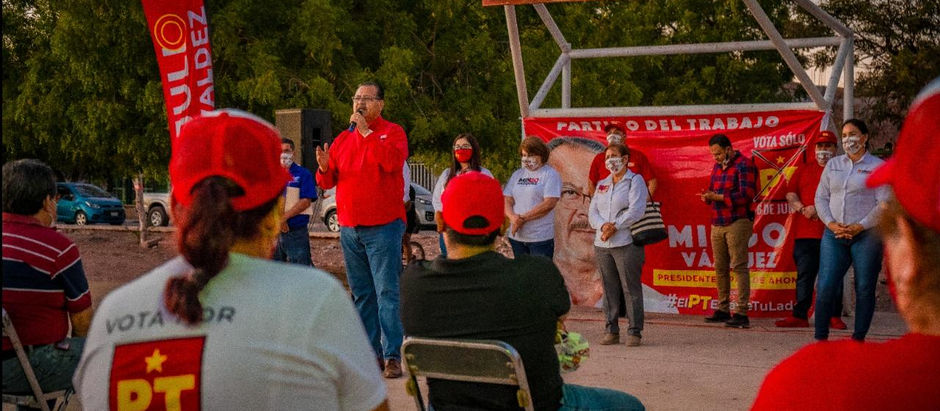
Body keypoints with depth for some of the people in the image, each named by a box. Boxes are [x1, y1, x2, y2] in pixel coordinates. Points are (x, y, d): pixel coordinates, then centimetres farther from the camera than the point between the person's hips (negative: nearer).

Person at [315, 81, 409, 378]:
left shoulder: (393, 132, 0)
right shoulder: (343, 139, 15)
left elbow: (391, 161, -21)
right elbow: (327, 183, 15)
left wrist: (366, 132, -17)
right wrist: (324, 167, -7)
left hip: (383, 227, -6)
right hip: (349, 228, 6)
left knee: (387, 292, -8)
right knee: (361, 294, 9)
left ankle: (392, 355, -8)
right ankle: (371, 352, 16)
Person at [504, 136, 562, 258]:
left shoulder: (550, 175, -3)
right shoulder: (517, 175, 15)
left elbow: (549, 203, -14)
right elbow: (507, 200, 9)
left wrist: (523, 218, -14)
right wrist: (512, 217, -13)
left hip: (540, 238, -6)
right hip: (517, 236, 6)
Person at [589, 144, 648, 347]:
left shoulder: (635, 181, 1)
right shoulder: (602, 184, 19)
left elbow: (636, 210, -11)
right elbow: (593, 211, 10)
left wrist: (615, 227, -15)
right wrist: (603, 225, -10)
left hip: (626, 244, -6)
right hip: (602, 245, 6)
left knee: (631, 289, -5)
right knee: (609, 289, 7)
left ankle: (635, 332, -1)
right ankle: (611, 331, 13)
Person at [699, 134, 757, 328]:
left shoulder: (744, 165, -7)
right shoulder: (717, 167, 18)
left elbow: (746, 195, -16)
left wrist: (718, 197, -19)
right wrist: (707, 195, 1)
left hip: (737, 223, -8)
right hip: (717, 224, 8)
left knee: (739, 267, -10)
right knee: (720, 268, 8)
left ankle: (741, 314, -11)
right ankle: (723, 310, 15)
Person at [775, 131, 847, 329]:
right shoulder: (804, 170, 18)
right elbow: (790, 193, 11)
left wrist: (819, 209, -13)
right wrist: (802, 208, -8)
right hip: (805, 233, 3)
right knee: (804, 275, 4)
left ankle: (834, 316, 7)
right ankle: (800, 315, 7)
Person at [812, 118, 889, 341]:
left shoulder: (878, 167, 2)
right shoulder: (833, 165, 15)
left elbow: (885, 203, -5)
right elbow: (821, 197, 13)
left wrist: (859, 227, -13)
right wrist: (831, 224, -4)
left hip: (866, 236, -3)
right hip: (834, 234, 3)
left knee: (864, 289, -1)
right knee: (825, 287, -6)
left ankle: (858, 339, 9)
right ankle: (820, 337, 3)